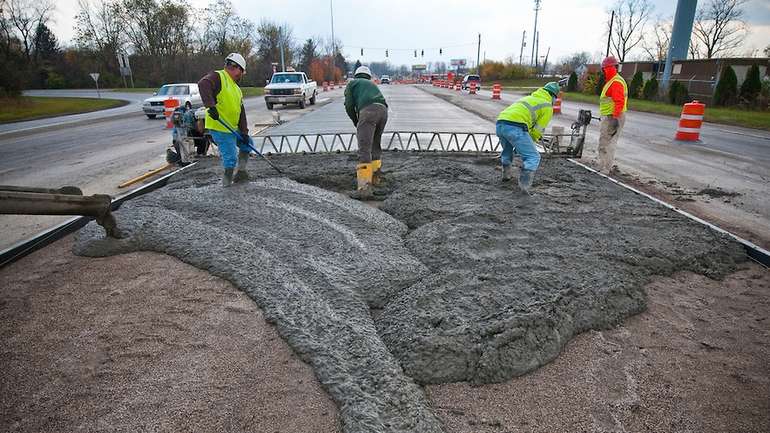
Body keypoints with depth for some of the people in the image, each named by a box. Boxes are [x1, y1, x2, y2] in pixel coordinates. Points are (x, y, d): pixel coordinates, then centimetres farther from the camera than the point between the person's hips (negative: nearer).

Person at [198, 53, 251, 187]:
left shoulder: (236, 88, 18)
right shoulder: (217, 77, -8)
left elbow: (241, 112, 14)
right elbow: (203, 84, -29)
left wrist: (244, 132, 5)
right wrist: (211, 106, -37)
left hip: (233, 128, 9)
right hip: (219, 128, -9)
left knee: (247, 145, 19)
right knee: (230, 158, -7)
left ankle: (241, 171, 27)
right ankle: (227, 182, 8)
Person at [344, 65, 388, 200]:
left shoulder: (352, 83, 24)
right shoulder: (373, 85, 40)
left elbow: (349, 105, 9)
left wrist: (356, 122, 25)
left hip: (368, 111, -6)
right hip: (383, 111, 6)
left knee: (364, 150, -11)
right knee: (375, 145, 26)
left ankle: (364, 188, -20)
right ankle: (375, 176, 36)